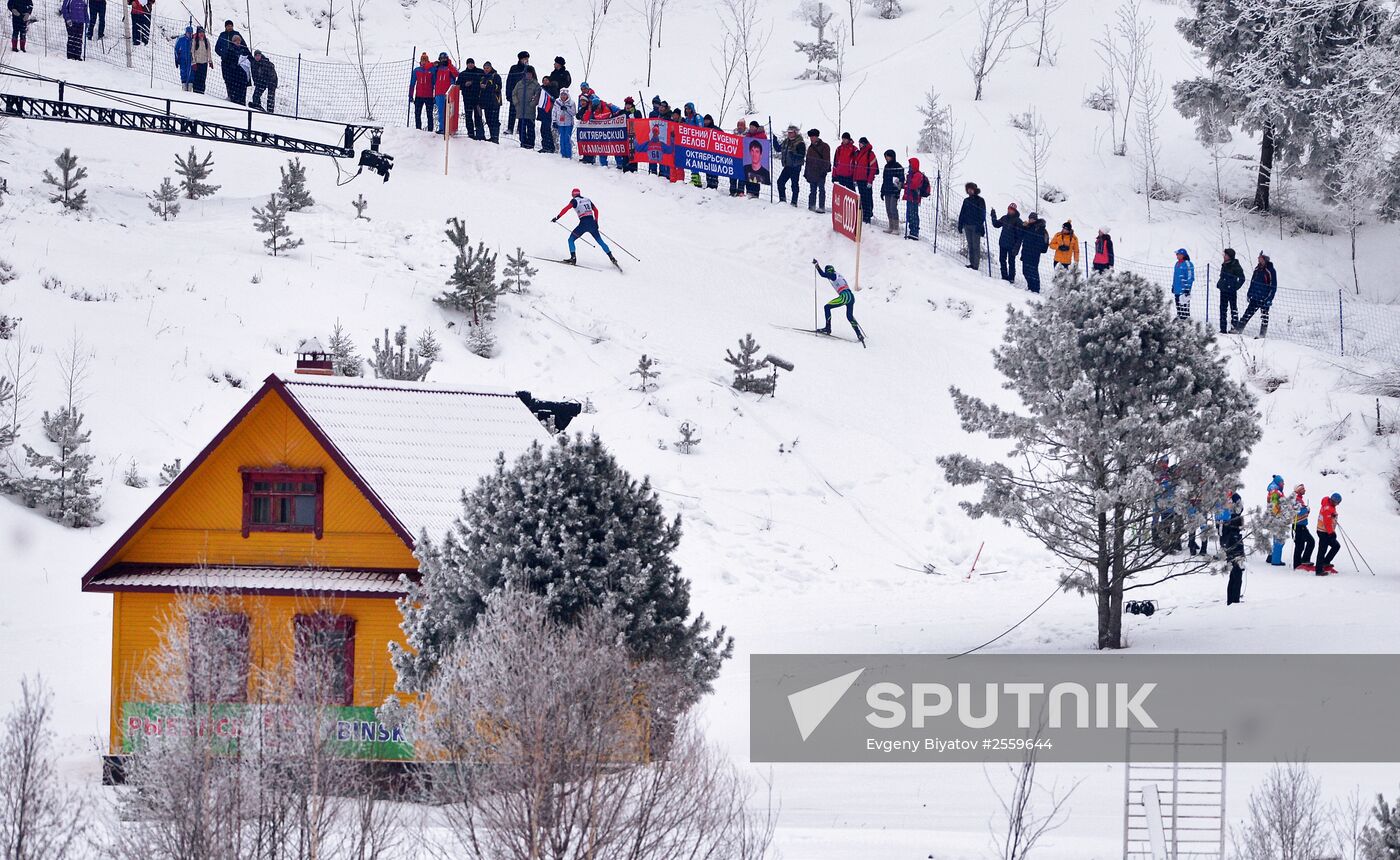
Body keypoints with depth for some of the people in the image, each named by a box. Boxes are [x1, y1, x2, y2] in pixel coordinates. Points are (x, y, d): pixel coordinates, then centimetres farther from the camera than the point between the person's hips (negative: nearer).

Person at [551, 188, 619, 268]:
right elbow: (596, 210, 24)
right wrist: (596, 222, 30)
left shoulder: (575, 201, 4)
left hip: (583, 224, -5)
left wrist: (557, 217, -6)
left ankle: (573, 258, -8)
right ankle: (612, 258, 9)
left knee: (571, 239, 8)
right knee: (600, 241, 15)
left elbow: (566, 209, -9)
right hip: (592, 223, 5)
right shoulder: (587, 200, 19)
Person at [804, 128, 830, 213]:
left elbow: (826, 160, -8)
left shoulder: (824, 146, -3)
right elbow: (808, 161, 22)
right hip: (811, 173, 7)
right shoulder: (811, 147, 18)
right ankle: (812, 206, 13)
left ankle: (821, 207, -6)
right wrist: (806, 172, 18)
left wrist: (824, 170, -15)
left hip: (820, 173, -7)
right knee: (812, 191, 9)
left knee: (821, 190, -6)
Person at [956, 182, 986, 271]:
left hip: (976, 226, -5)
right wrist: (960, 225, 9)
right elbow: (962, 213, 15)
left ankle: (976, 265, -7)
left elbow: (982, 214, -6)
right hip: (967, 226, 5)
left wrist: (979, 225, -14)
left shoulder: (980, 200, -2)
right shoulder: (966, 200, 13)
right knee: (970, 245, 7)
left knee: (976, 246, -6)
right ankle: (971, 263, 10)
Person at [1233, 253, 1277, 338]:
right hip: (1255, 297, 6)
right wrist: (1249, 293, 15)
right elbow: (1253, 281, 19)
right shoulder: (1257, 269, 9)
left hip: (1265, 299, -6)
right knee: (1248, 312, 4)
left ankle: (1263, 334, 6)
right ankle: (1238, 328, 5)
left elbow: (1273, 286, -10)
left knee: (1264, 316, 0)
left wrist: (1270, 298, -15)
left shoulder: (1270, 271, -10)